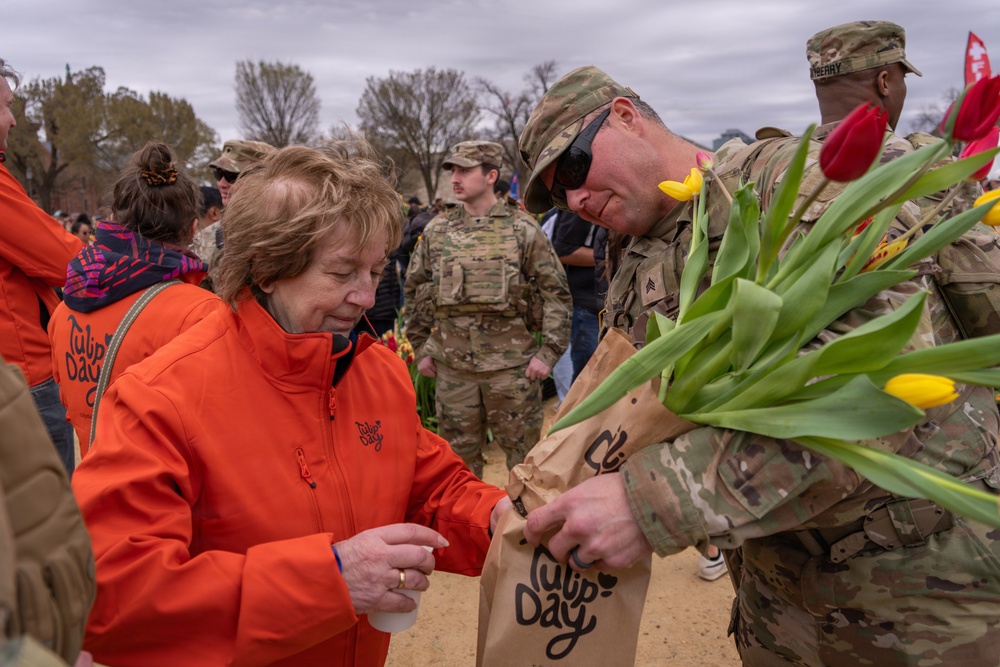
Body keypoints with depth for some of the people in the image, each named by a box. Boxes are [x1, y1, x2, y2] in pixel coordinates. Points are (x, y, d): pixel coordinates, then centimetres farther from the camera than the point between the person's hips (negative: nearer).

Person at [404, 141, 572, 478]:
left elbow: (556, 291, -1)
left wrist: (549, 352, -7)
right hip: (452, 365, 3)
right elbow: (414, 289, 15)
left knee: (524, 453, 8)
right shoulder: (436, 231, 6)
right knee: (460, 453, 14)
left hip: (512, 364, -3)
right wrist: (419, 348, 12)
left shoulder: (522, 229, -3)